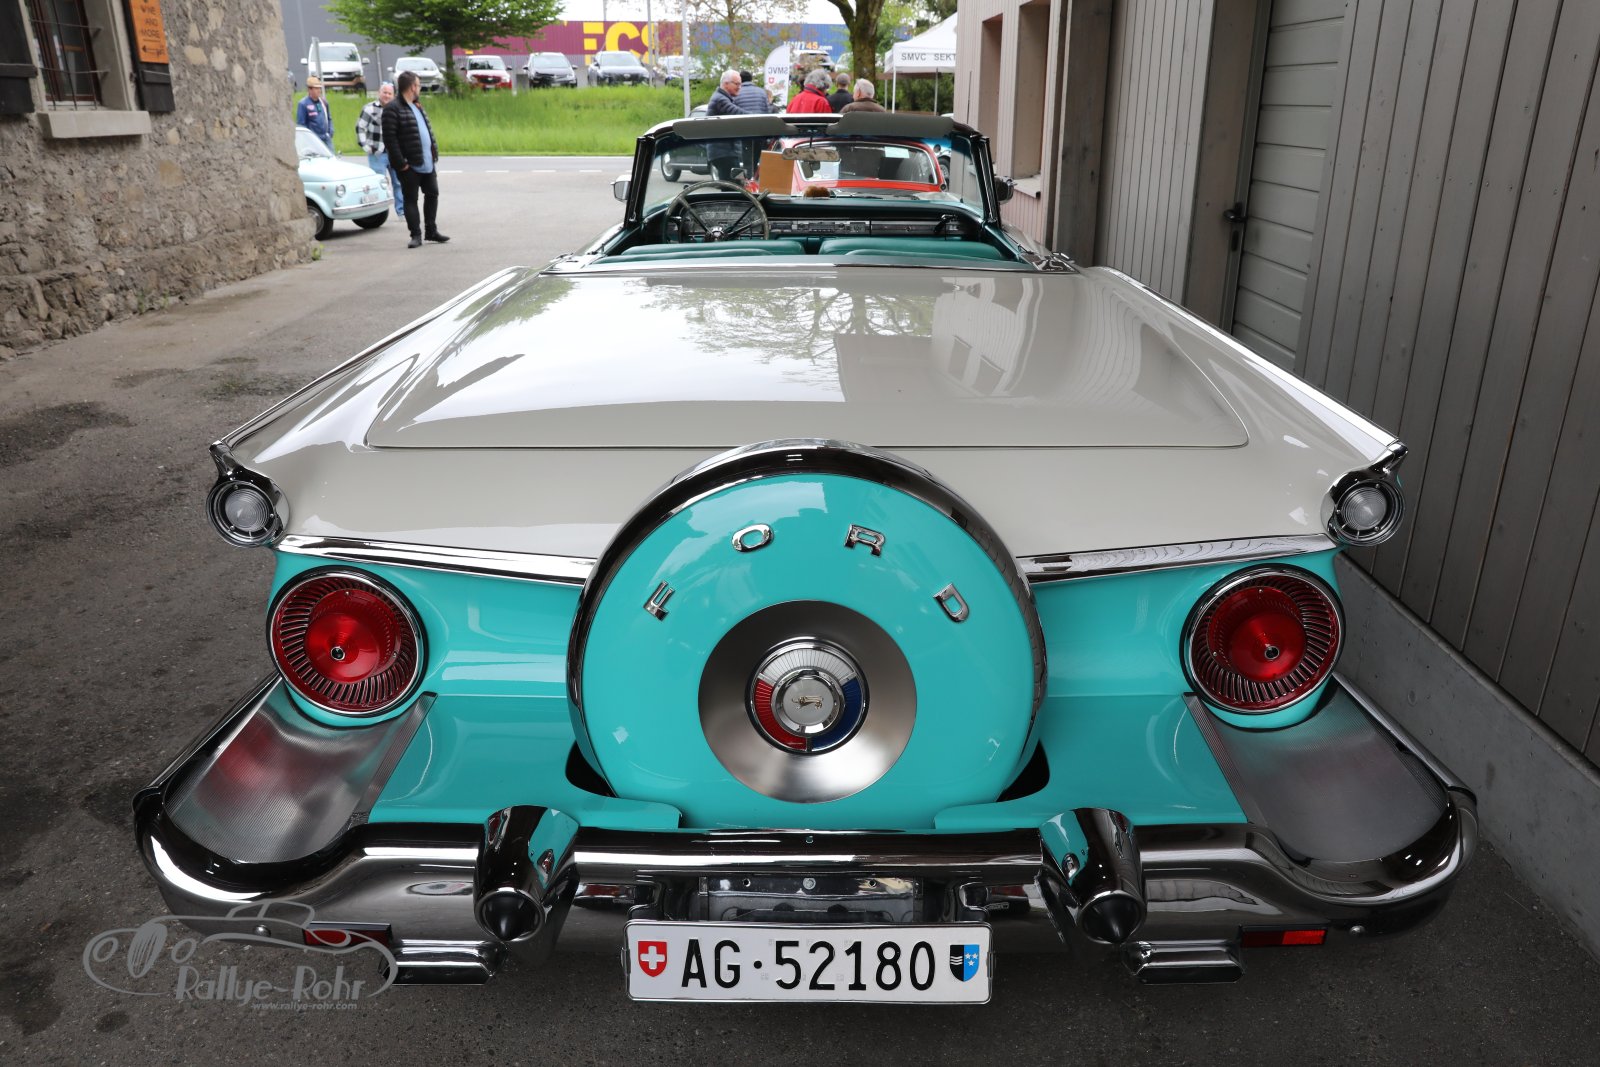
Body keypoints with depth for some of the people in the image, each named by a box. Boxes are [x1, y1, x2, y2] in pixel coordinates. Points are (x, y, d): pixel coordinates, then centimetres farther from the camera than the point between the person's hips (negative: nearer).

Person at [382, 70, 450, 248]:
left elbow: (428, 130, 22)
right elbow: (389, 138, -17)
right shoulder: (392, 109, -12)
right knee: (411, 199, -1)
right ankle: (416, 235, 4)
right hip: (409, 165, -9)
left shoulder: (417, 107, 15)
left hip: (427, 162, 9)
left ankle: (431, 231, 25)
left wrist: (434, 151, 11)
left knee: (432, 194, 14)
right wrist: (401, 162, -20)